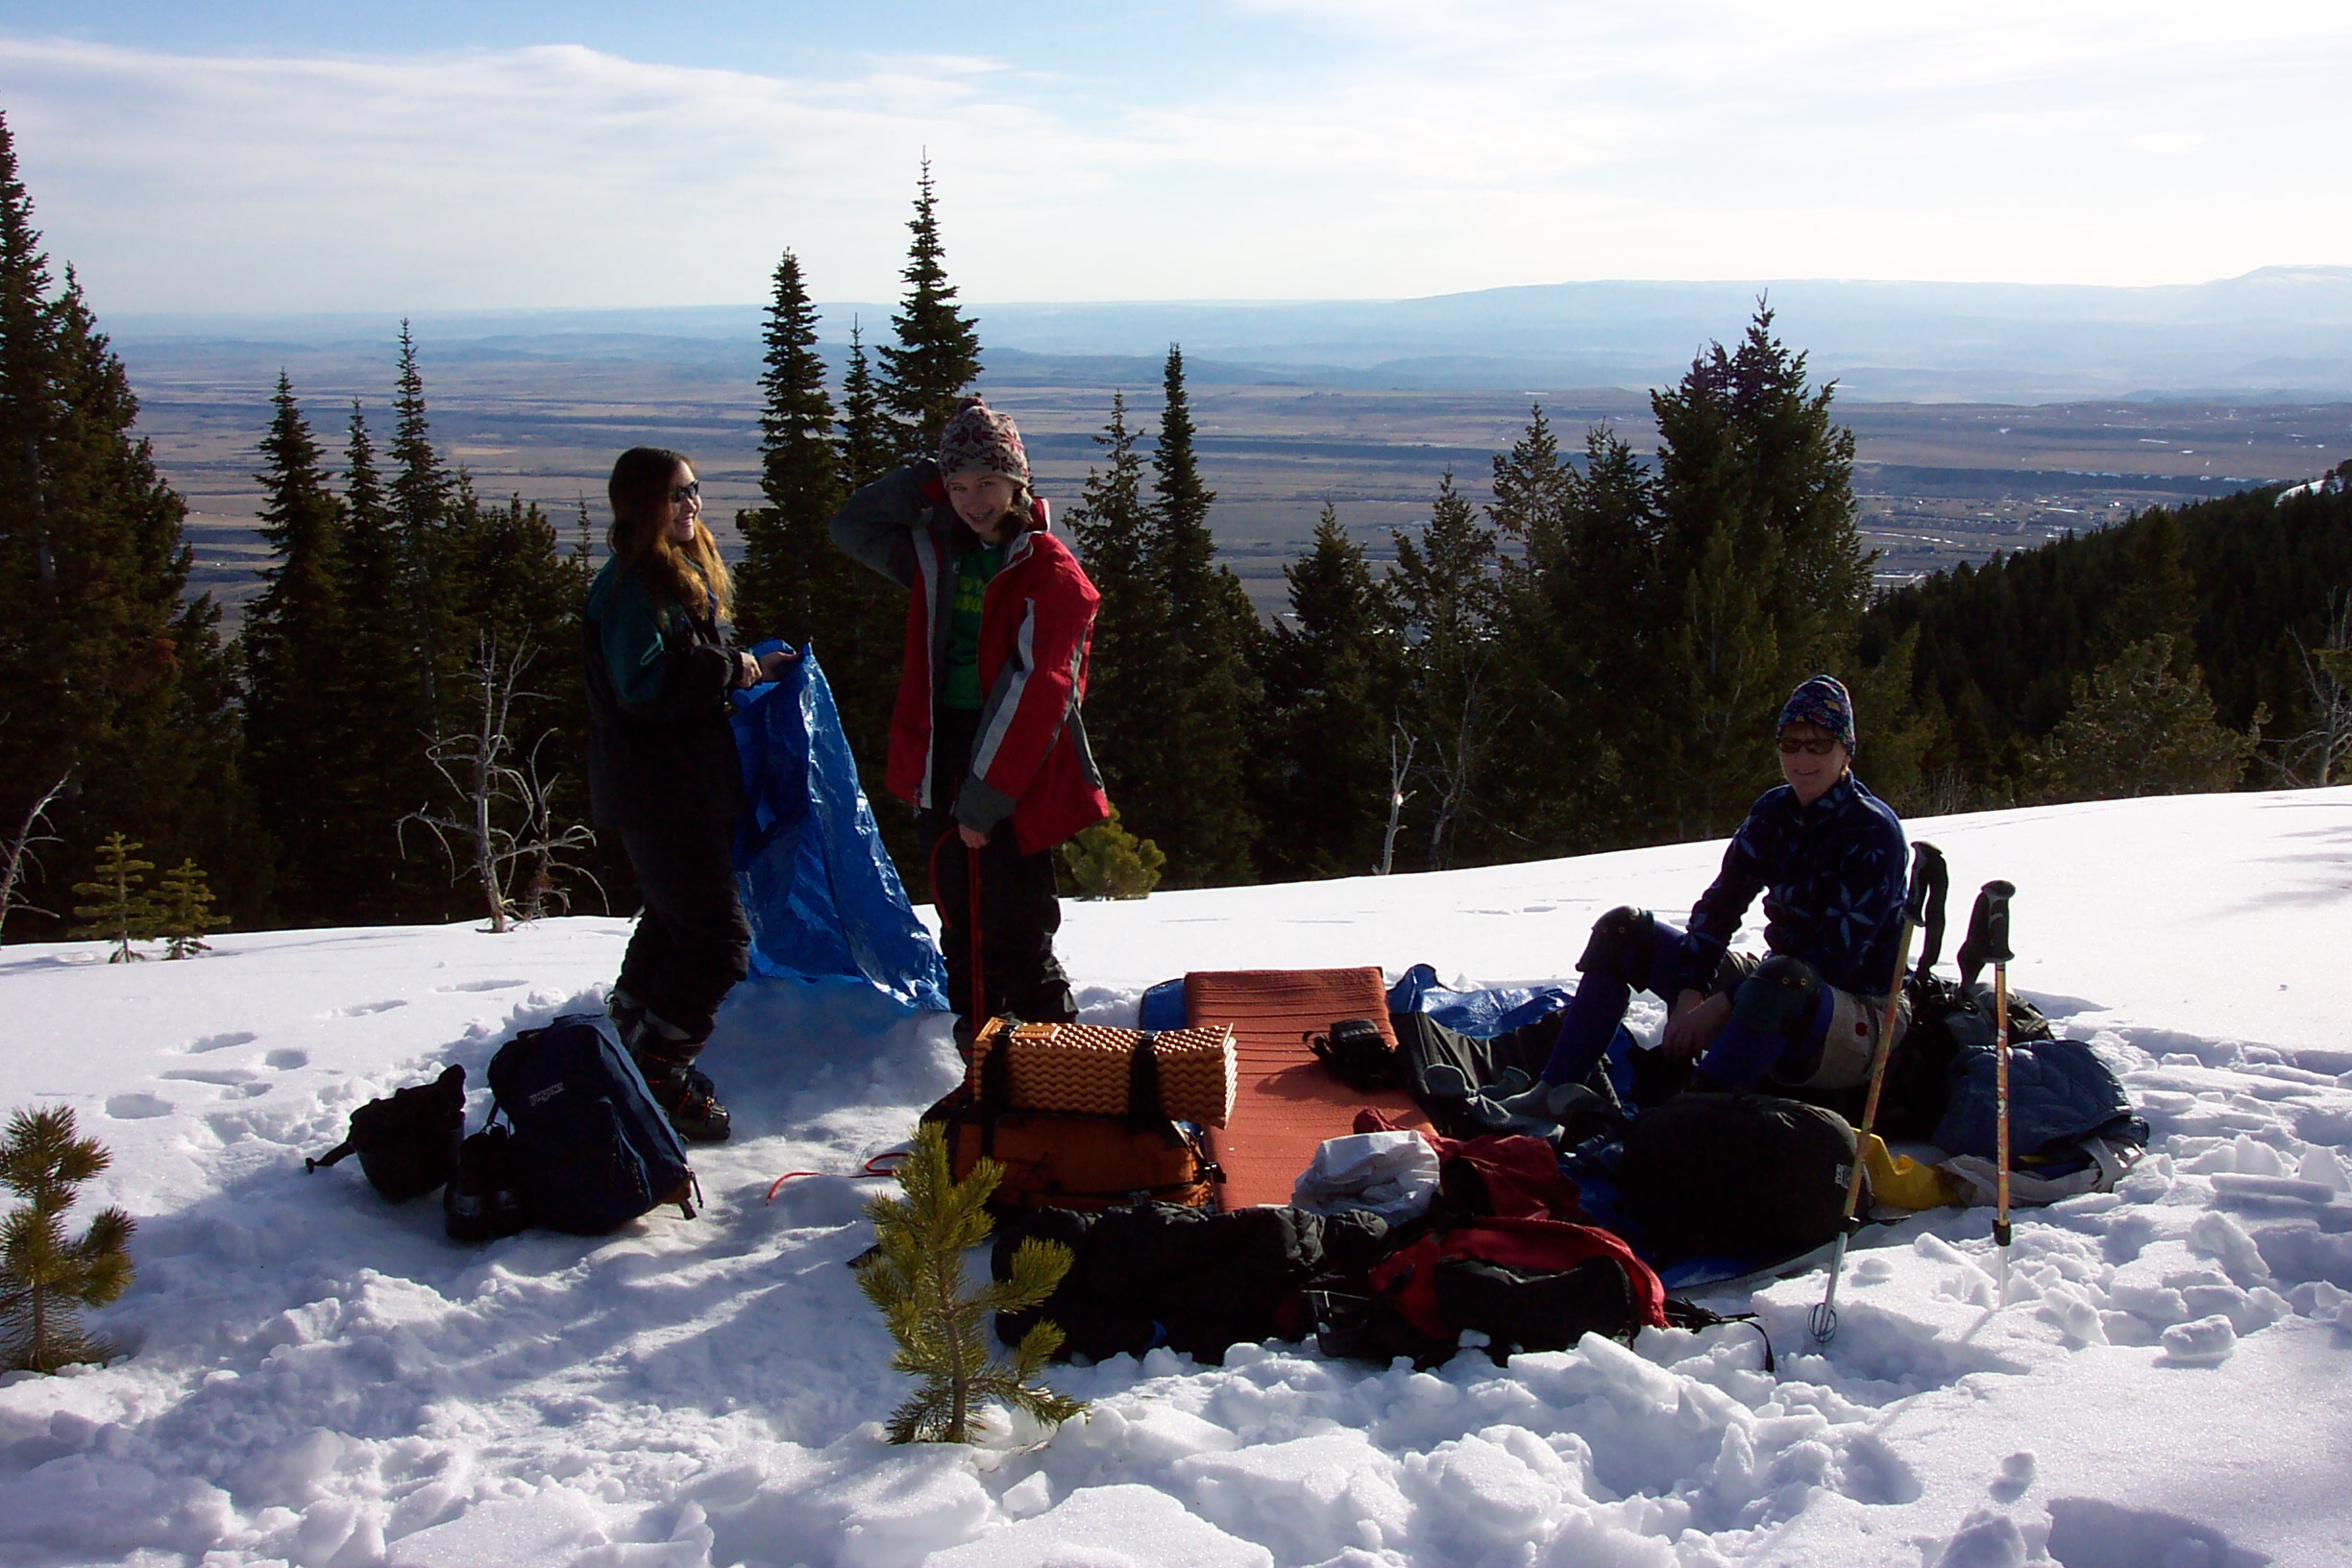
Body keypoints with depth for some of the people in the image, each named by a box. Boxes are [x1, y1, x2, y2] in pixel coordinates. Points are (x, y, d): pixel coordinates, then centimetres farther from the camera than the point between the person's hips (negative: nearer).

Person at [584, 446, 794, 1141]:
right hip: (657, 790, -11)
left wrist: (750, 668, 7)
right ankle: (657, 1080, -2)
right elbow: (644, 685, -27)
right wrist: (731, 668, -18)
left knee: (674, 919, 23)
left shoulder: (683, 574, 15)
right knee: (718, 939, -11)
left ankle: (630, 1047, 38)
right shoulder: (629, 586, -17)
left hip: (691, 783, 11)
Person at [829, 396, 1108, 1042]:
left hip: (1017, 778, -6)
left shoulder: (1050, 571, -9)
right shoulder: (939, 554, 11)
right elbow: (853, 527, 17)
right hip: (942, 764, 6)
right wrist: (929, 479, 3)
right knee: (961, 926, 13)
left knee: (1017, 937, -5)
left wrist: (987, 795, -16)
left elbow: (1035, 689, -14)